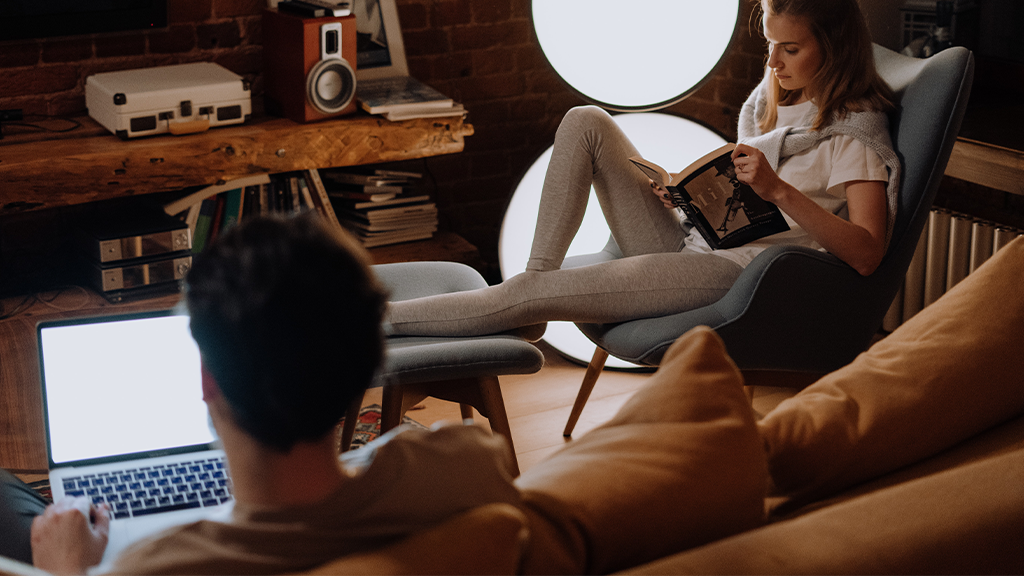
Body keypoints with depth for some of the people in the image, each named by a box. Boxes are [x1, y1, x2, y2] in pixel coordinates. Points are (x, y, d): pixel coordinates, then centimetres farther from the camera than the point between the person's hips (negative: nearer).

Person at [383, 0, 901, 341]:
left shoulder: (856, 131, -6)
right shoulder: (772, 99, 19)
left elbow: (866, 255, -17)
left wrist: (780, 191, -25)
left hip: (743, 270, -9)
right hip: (689, 244, 9)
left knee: (531, 294, -20)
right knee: (585, 123, -4)